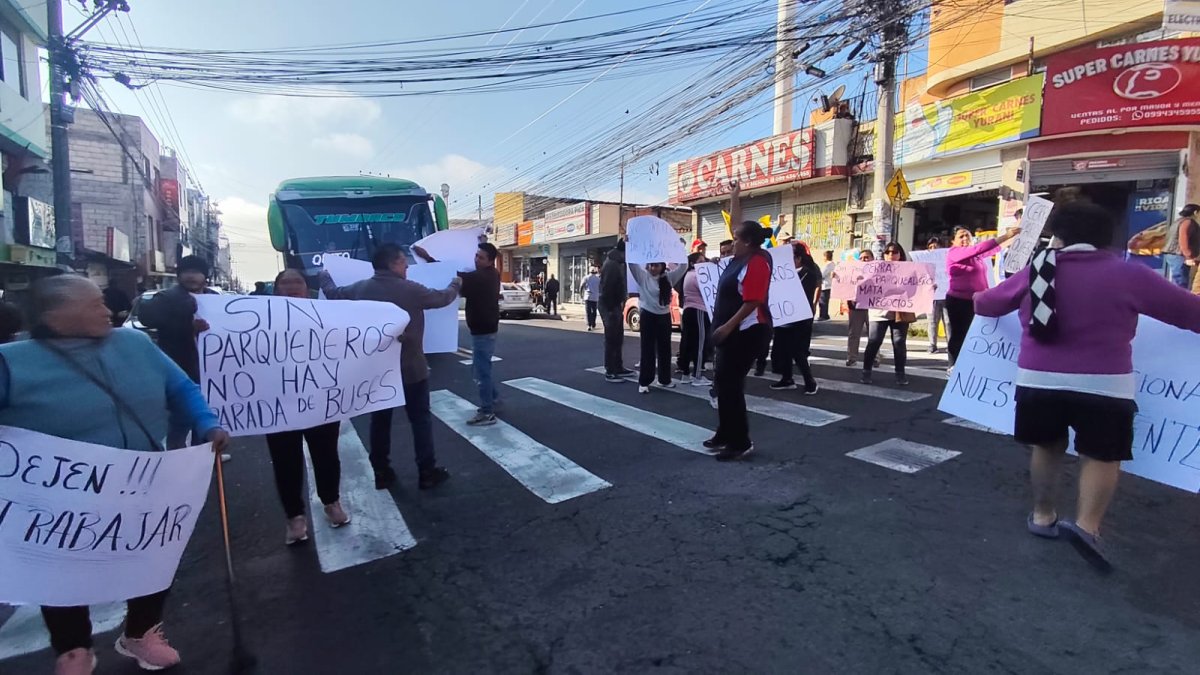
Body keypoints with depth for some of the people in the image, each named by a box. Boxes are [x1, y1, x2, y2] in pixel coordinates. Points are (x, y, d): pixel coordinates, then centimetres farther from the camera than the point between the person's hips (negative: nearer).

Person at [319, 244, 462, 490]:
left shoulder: (361, 288, -1)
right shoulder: (411, 290, -14)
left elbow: (333, 293, 18)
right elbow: (442, 298, 2)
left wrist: (324, 276, 40)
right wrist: (455, 284, 24)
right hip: (410, 368, -4)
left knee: (380, 420, 14)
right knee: (420, 419, 6)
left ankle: (381, 473, 22)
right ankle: (427, 473, 11)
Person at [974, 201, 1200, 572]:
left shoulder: (1038, 270, 4)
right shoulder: (1127, 273, -1)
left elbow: (986, 304, 16)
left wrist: (979, 299, 39)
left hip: (1039, 379, 2)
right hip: (1103, 384, -2)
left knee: (1047, 446, 19)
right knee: (1101, 455, 12)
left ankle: (1043, 516, 27)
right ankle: (1087, 524, -1)